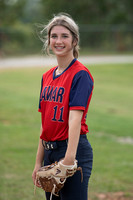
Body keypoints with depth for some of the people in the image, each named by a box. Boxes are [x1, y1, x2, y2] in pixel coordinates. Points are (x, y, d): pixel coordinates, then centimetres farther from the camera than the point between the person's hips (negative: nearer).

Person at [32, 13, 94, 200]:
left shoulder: (81, 74, -11)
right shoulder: (47, 76, 12)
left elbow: (75, 118, -21)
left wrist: (69, 158, -28)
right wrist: (39, 162, 13)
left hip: (74, 150, -7)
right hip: (50, 151, 7)